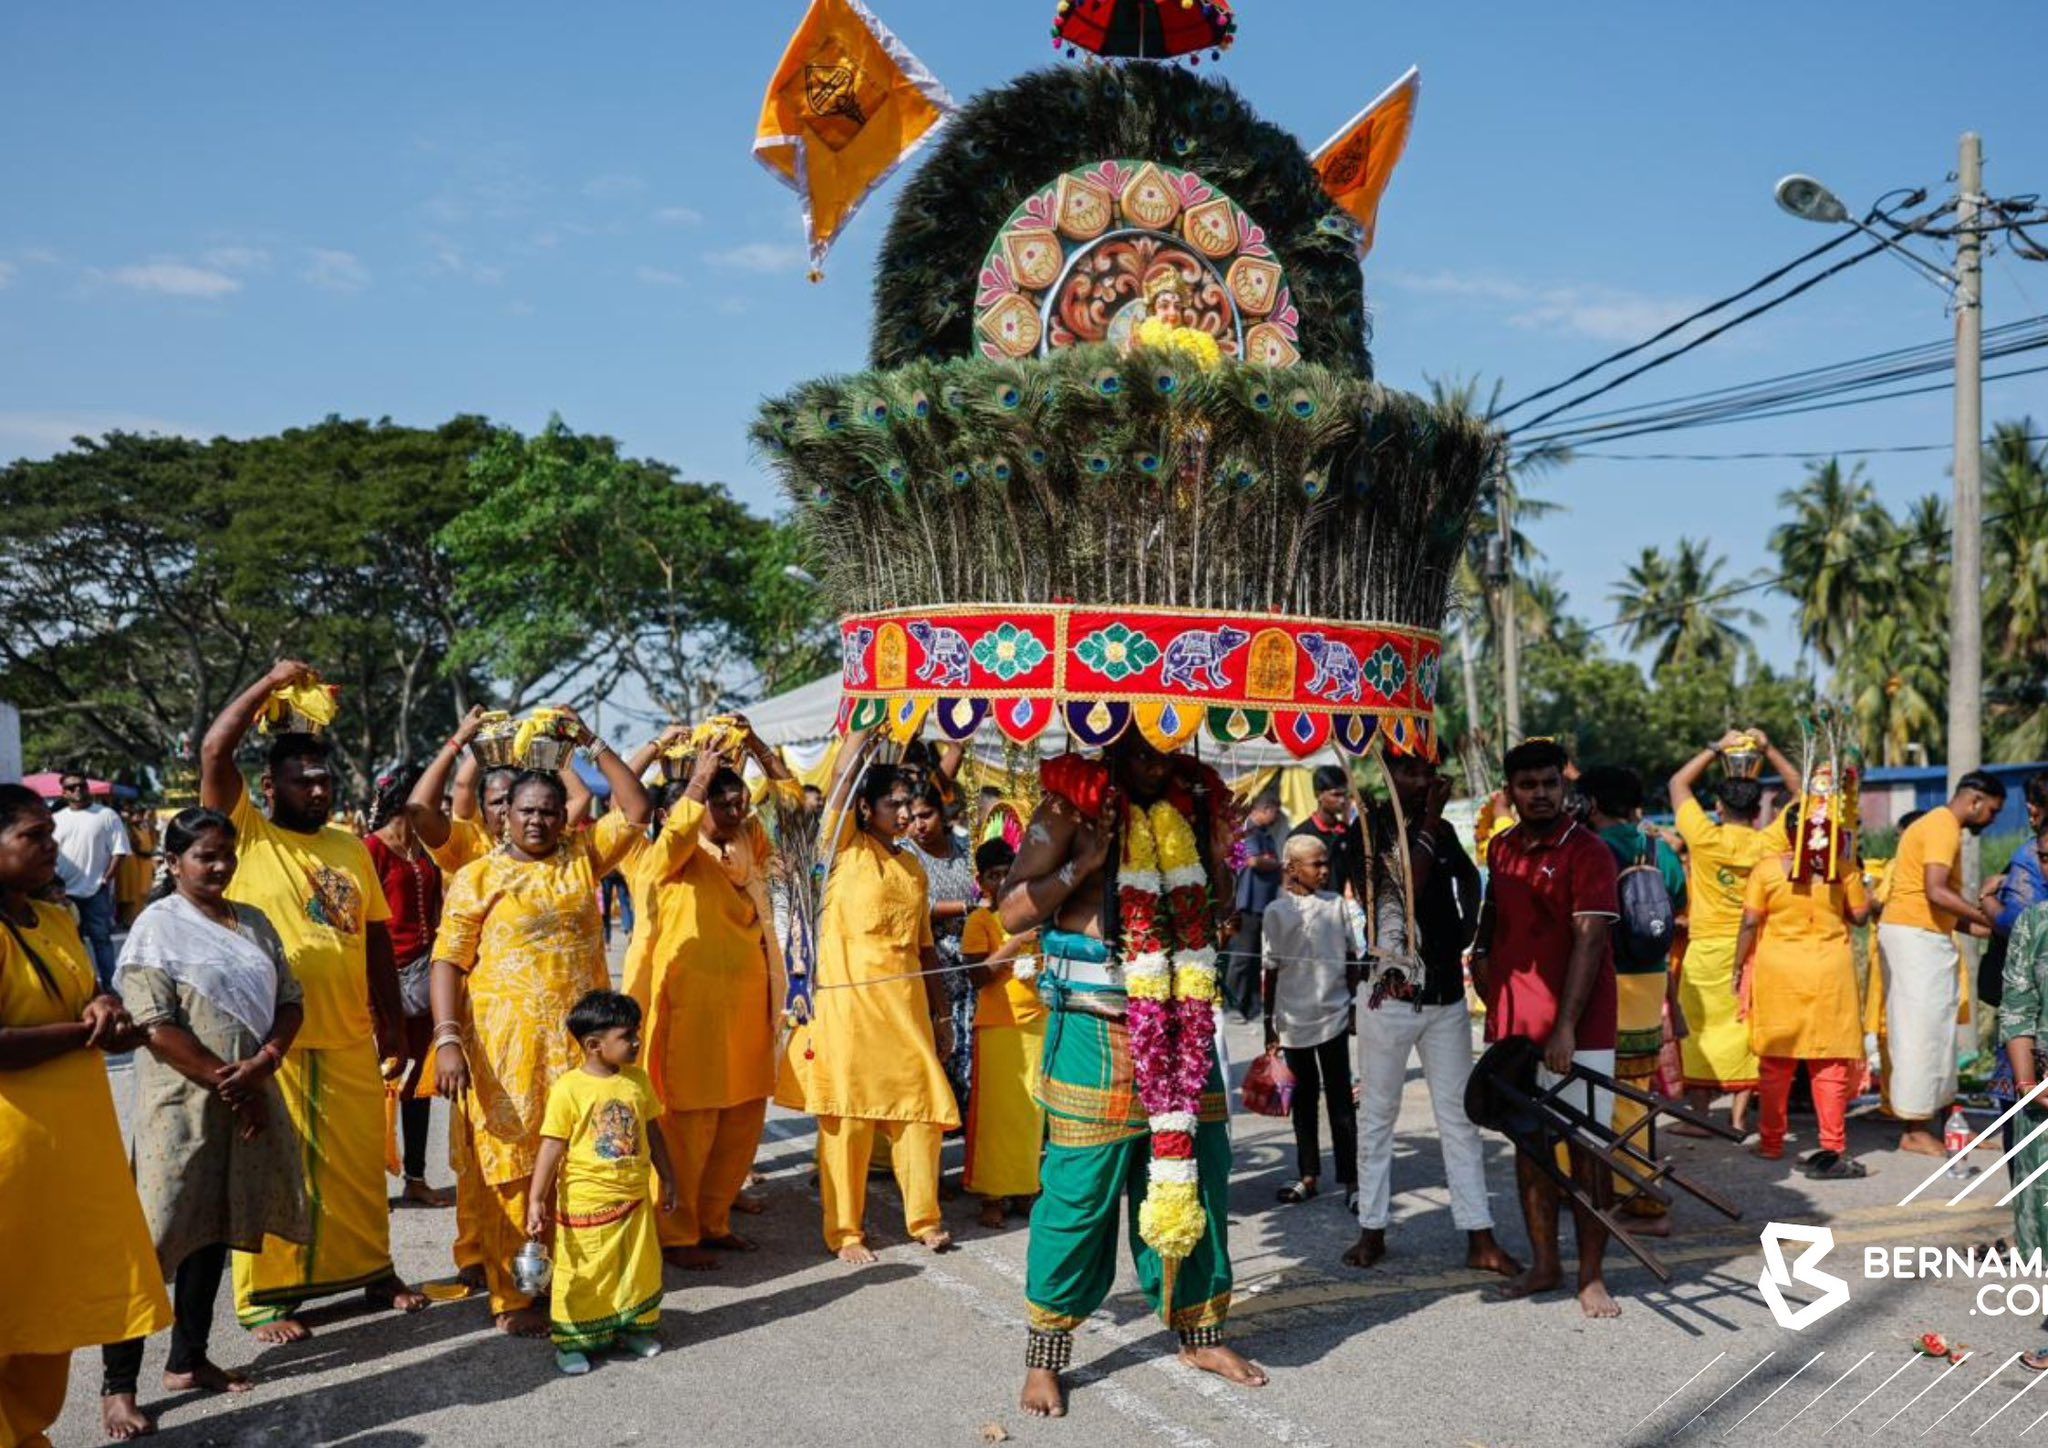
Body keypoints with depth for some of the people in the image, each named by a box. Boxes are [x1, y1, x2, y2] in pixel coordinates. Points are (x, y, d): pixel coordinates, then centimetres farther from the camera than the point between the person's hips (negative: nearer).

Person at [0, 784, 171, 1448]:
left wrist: (104, 1005, -3)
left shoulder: (56, 920, 12)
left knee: (56, 1293, 15)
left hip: (76, 1141, 8)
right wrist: (88, 1032, -14)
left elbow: (92, 994, 20)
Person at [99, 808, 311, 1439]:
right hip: (181, 1102, -6)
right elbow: (154, 1026, -14)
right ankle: (118, 1385, 1)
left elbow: (290, 1000, 8)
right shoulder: (157, 926, -7)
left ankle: (188, 1360, 25)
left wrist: (261, 1067, -11)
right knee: (155, 1238, -6)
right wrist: (228, 1085, -14)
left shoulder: (254, 923, 11)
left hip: (247, 1097, 6)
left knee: (214, 1229, 13)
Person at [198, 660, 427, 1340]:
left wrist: (391, 1022, 12)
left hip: (347, 1037, 5)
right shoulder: (247, 834, -3)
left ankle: (372, 1268, 30)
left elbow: (377, 938, 14)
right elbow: (214, 753, -18)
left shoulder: (352, 848, 11)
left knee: (359, 1162, 14)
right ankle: (263, 1297, 13)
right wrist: (270, 683, -13)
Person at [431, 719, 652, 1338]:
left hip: (581, 1041, 3)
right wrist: (448, 1039, -14)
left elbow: (636, 809, 4)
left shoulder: (582, 856, 10)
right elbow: (448, 962, -4)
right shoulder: (478, 877, 0)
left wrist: (593, 744, 2)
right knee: (515, 1171, -1)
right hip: (508, 1047, -3)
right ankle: (513, 1301, 8)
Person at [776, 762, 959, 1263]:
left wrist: (942, 1013, 16)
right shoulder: (847, 852, -2)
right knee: (849, 1112, 0)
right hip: (850, 998, -5)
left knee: (922, 1105, 5)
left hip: (906, 1000, 5)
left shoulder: (912, 865, 14)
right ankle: (844, 1230, 12)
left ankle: (924, 1217, 21)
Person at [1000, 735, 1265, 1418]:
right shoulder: (1072, 807, -3)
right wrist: (1083, 863, -18)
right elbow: (1012, 911, -7)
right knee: (1079, 1189, -2)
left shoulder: (1185, 809, 11)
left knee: (1198, 1176, 10)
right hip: (1096, 1028, -5)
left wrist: (1216, 860, 2)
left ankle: (1200, 1332, 28)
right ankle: (1045, 1357, 11)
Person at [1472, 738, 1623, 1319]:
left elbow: (1588, 942, -16)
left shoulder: (1587, 851, -9)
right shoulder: (1500, 849, 10)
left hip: (1577, 1030, -6)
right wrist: (1483, 955, 6)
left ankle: (1591, 1276, 7)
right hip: (1513, 1027, 6)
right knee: (1528, 1142, 11)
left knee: (1586, 1147, -1)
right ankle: (1544, 1262, 23)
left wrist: (1566, 1027, -22)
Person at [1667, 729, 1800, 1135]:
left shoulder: (1705, 838, -10)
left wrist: (1718, 747, 7)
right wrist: (1768, 749, 7)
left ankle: (1699, 1113, 7)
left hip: (1707, 949, -2)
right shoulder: (1769, 843, -5)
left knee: (1703, 1029, 6)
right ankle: (1739, 1114, 11)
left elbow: (1679, 783, 4)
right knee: (1745, 1028, 9)